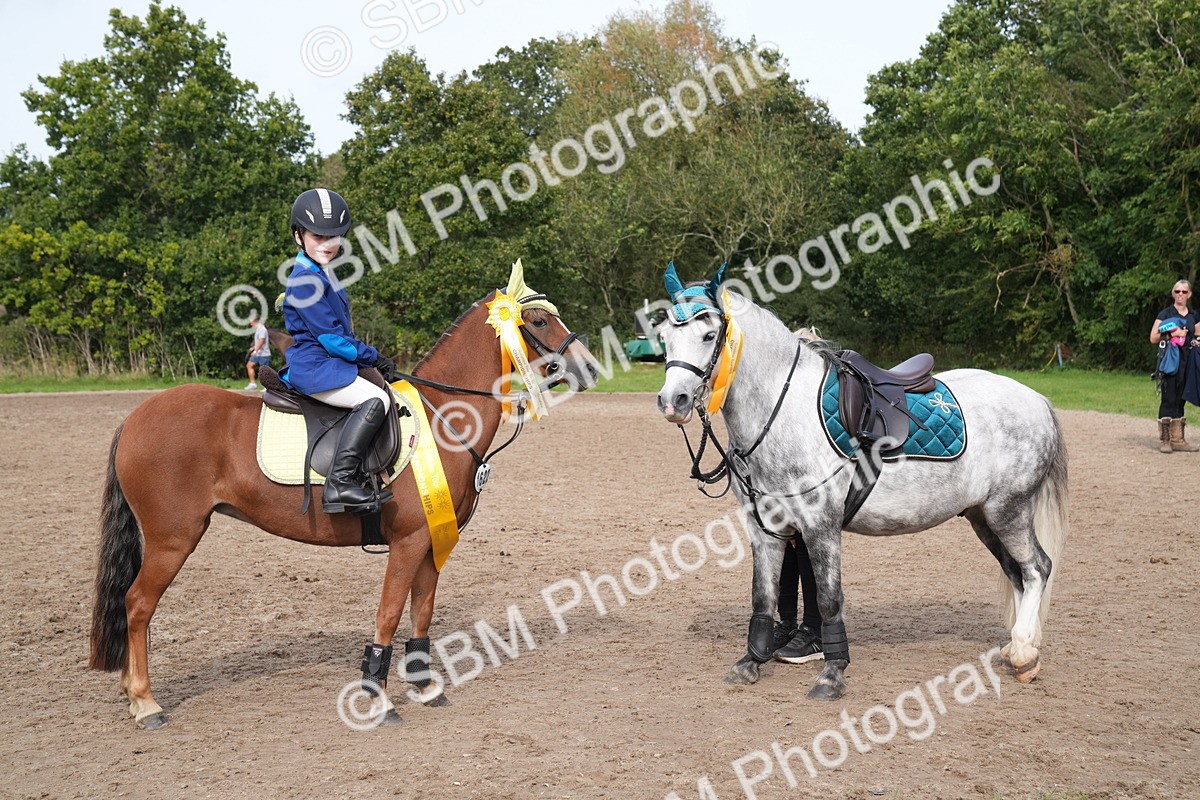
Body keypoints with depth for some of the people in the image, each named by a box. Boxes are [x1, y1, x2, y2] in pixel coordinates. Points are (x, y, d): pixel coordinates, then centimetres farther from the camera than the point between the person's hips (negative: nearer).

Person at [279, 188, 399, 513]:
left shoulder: (325, 275, 18)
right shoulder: (306, 280, -14)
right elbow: (332, 337, -18)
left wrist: (369, 358, 13)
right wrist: (374, 358, -10)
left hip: (327, 364, 11)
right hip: (315, 368, -11)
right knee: (375, 399, -27)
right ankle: (341, 482, -33)